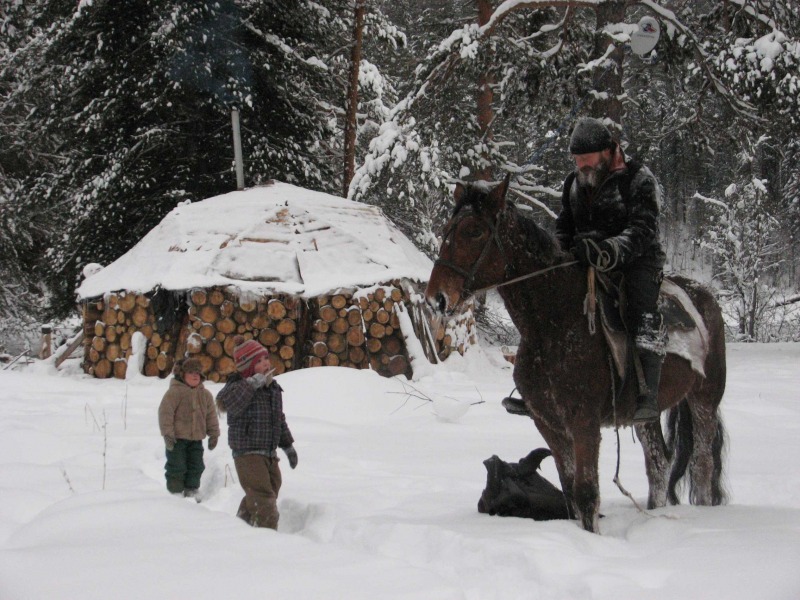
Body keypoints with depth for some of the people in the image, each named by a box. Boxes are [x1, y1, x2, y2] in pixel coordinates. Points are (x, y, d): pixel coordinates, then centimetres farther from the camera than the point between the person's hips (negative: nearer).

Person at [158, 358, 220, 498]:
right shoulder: (174, 392, -11)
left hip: (196, 439, 6)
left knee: (195, 467, 9)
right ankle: (175, 492, 5)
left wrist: (213, 434, 11)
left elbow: (211, 415, 15)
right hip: (177, 438, -6)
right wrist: (167, 433, -17)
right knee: (177, 468, -4)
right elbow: (165, 412, -14)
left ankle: (191, 492, 20)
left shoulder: (205, 394, 8)